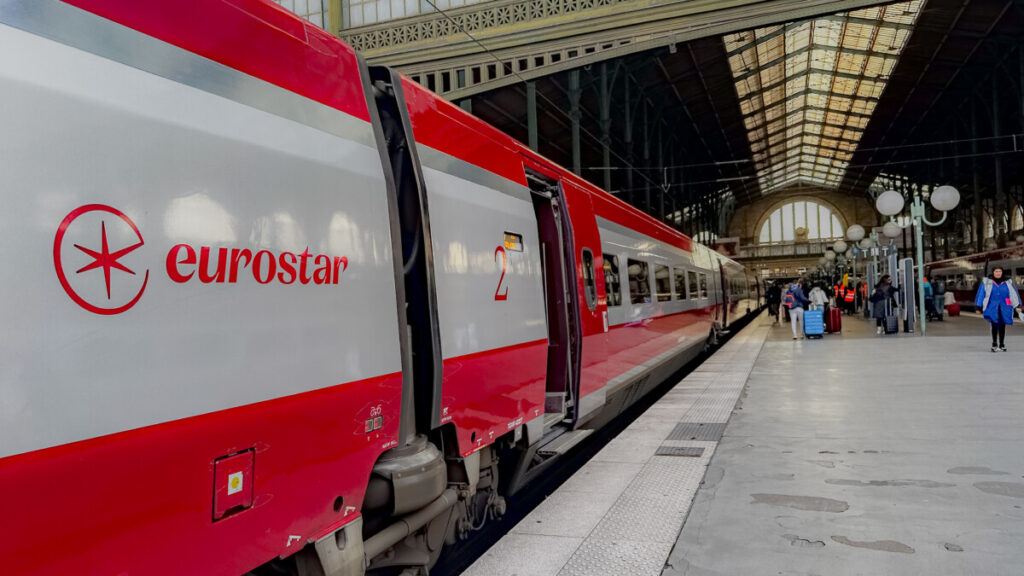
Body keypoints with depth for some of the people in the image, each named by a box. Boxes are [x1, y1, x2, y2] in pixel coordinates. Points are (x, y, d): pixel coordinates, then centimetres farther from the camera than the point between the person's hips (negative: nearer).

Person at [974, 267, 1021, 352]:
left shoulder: (1008, 282, 9)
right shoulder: (987, 282, 3)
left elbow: (1014, 294, 10)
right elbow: (980, 294, 4)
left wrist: (1018, 305, 2)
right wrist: (978, 307, 2)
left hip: (1004, 308, 2)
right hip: (992, 308, -2)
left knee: (1002, 326, 7)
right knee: (994, 325, -13)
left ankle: (1002, 345, 18)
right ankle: (994, 345, -4)